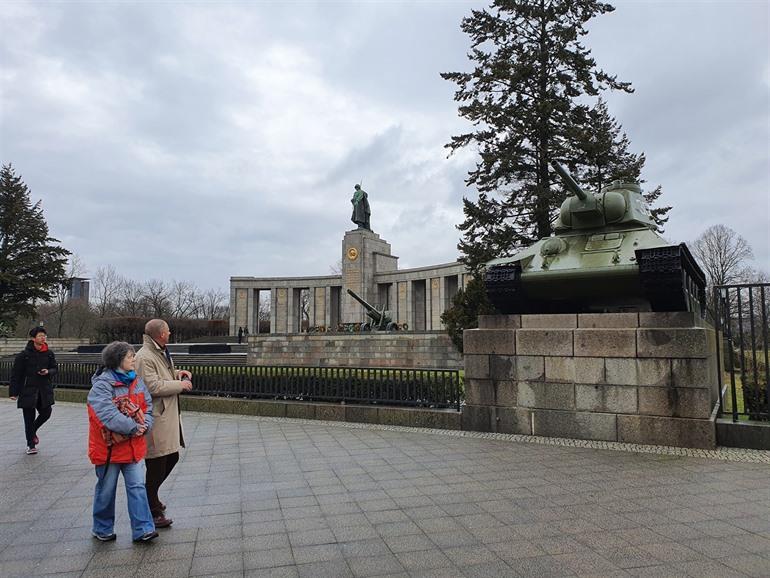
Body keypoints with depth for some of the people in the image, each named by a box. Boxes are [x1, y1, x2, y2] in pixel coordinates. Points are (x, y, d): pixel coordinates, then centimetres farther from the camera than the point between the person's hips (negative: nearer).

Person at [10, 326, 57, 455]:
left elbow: (55, 368, 14)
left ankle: (33, 431, 35)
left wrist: (48, 372, -10)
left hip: (44, 390, 4)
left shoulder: (49, 354, 3)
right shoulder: (24, 355, -8)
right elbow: (15, 374, -5)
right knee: (29, 418, 3)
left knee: (46, 413, 3)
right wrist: (14, 392, -8)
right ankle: (31, 445, 16)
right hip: (28, 390, -3)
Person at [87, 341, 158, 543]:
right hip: (109, 446, -5)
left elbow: (147, 406, 6)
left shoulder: (136, 381, 4)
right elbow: (108, 414, -25)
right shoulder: (101, 385, -17)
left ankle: (143, 530, 8)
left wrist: (145, 425, -13)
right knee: (106, 489, 12)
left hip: (133, 446, 5)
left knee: (137, 486, 3)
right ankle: (102, 529, 32)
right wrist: (134, 428, -22)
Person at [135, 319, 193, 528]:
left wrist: (177, 373, 12)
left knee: (172, 457, 19)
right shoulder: (144, 357, -18)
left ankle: (151, 496, 38)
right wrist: (180, 385, -16)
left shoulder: (161, 353, 15)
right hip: (156, 419, -10)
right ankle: (153, 512, 14)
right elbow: (152, 386, -25)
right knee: (156, 466, 0)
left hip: (169, 415, 10)